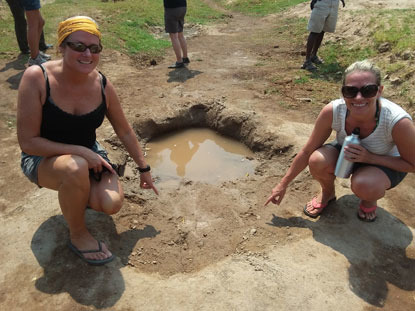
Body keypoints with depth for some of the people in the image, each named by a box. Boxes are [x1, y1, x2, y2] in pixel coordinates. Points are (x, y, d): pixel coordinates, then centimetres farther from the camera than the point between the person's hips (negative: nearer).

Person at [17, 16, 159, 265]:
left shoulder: (102, 85, -12)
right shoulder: (37, 78, -22)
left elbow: (125, 132, 1)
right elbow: (28, 142, -20)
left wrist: (144, 169, 7)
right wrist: (81, 152, -27)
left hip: (88, 154, 4)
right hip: (43, 158, -3)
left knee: (112, 204, -21)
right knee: (76, 167, -39)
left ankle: (81, 193, 18)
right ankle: (78, 235, -10)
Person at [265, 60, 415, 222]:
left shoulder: (398, 121, -34)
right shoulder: (332, 111, -29)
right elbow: (307, 151, -16)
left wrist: (369, 157, -32)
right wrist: (283, 184, -12)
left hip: (386, 164, -2)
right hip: (347, 152, 3)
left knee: (364, 185, -35)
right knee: (317, 161, -29)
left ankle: (370, 199, 4)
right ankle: (328, 192, 6)